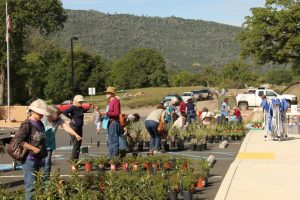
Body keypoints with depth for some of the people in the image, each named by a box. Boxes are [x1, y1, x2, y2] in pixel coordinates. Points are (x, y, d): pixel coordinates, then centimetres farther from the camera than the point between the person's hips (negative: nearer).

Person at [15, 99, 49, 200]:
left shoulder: (40, 124, 11)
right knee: (31, 185, -6)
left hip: (38, 159, 8)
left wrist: (43, 156, 15)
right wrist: (34, 149, -18)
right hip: (29, 159, -8)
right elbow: (19, 140, -19)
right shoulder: (27, 124, -14)